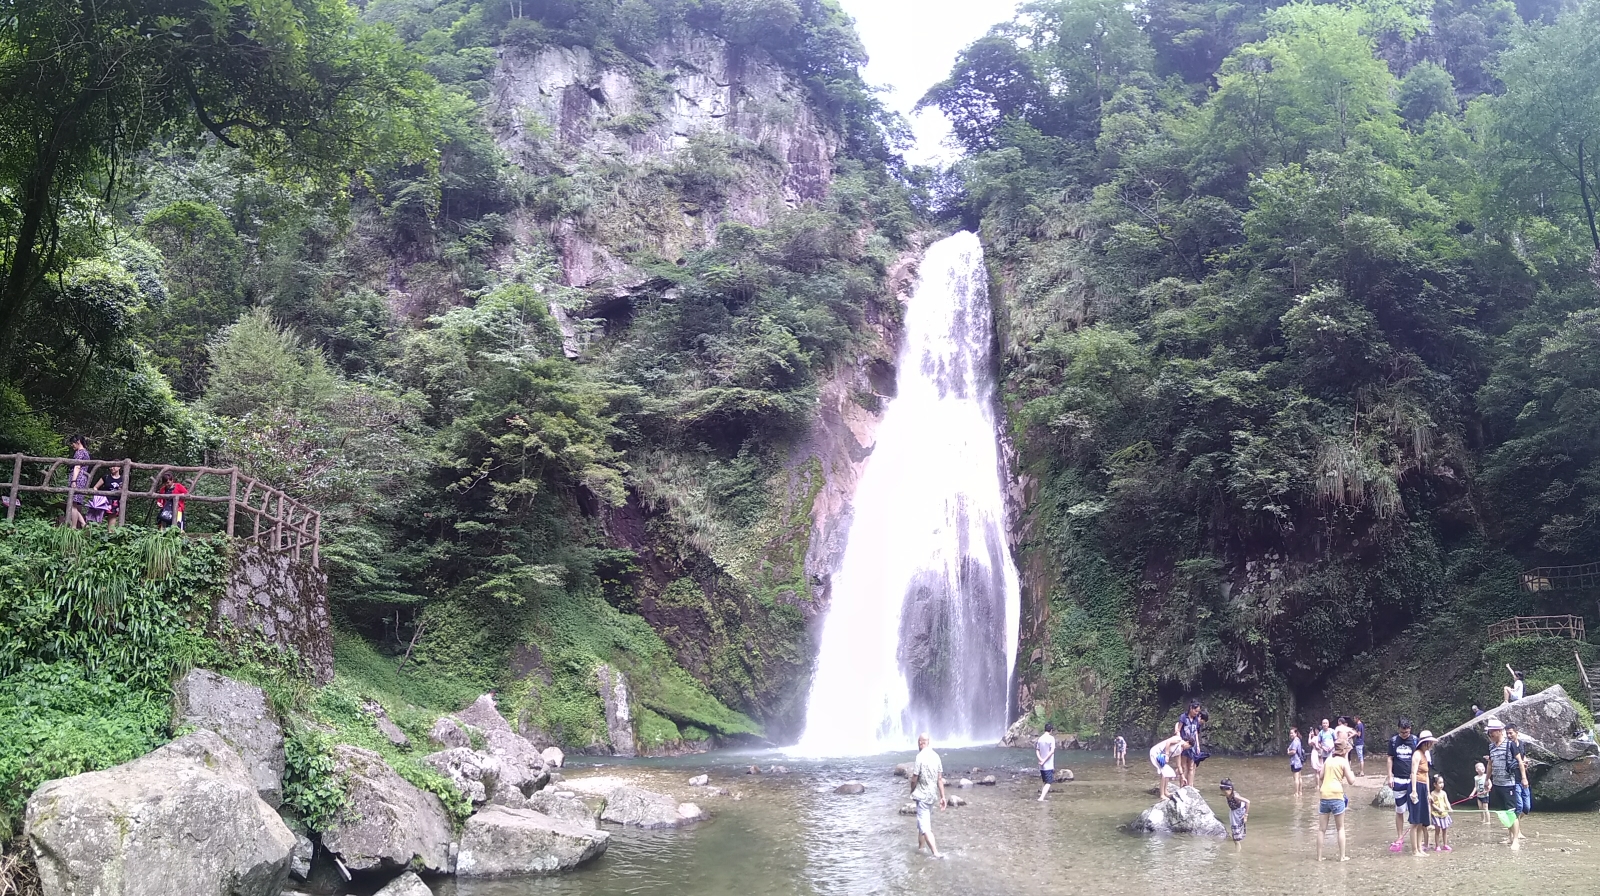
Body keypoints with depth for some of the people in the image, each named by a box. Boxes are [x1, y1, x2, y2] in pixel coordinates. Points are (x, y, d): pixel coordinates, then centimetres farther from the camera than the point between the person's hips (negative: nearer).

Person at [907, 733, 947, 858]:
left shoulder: (920, 757, -18)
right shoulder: (936, 756, 1)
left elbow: (914, 779, -15)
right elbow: (940, 779, 3)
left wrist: (912, 792, 3)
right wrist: (942, 797, 7)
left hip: (922, 795, -7)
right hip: (932, 795, 7)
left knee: (925, 825, -6)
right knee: (924, 821, 22)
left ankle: (935, 852, -15)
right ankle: (920, 846, 35)